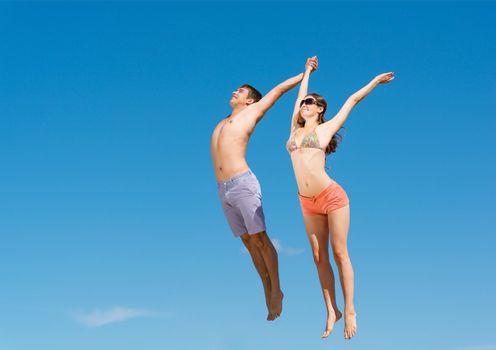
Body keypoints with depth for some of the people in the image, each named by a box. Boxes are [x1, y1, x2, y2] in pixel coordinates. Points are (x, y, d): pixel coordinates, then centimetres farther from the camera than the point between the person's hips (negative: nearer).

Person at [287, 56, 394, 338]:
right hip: (308, 203, 5)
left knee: (339, 254, -1)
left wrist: (376, 81, 19)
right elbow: (299, 96, 27)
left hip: (332, 197, -5)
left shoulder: (325, 128, 4)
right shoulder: (296, 129, 14)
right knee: (319, 257, 4)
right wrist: (308, 71, 40)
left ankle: (350, 311, 6)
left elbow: (352, 100, 12)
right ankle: (331, 312, 11)